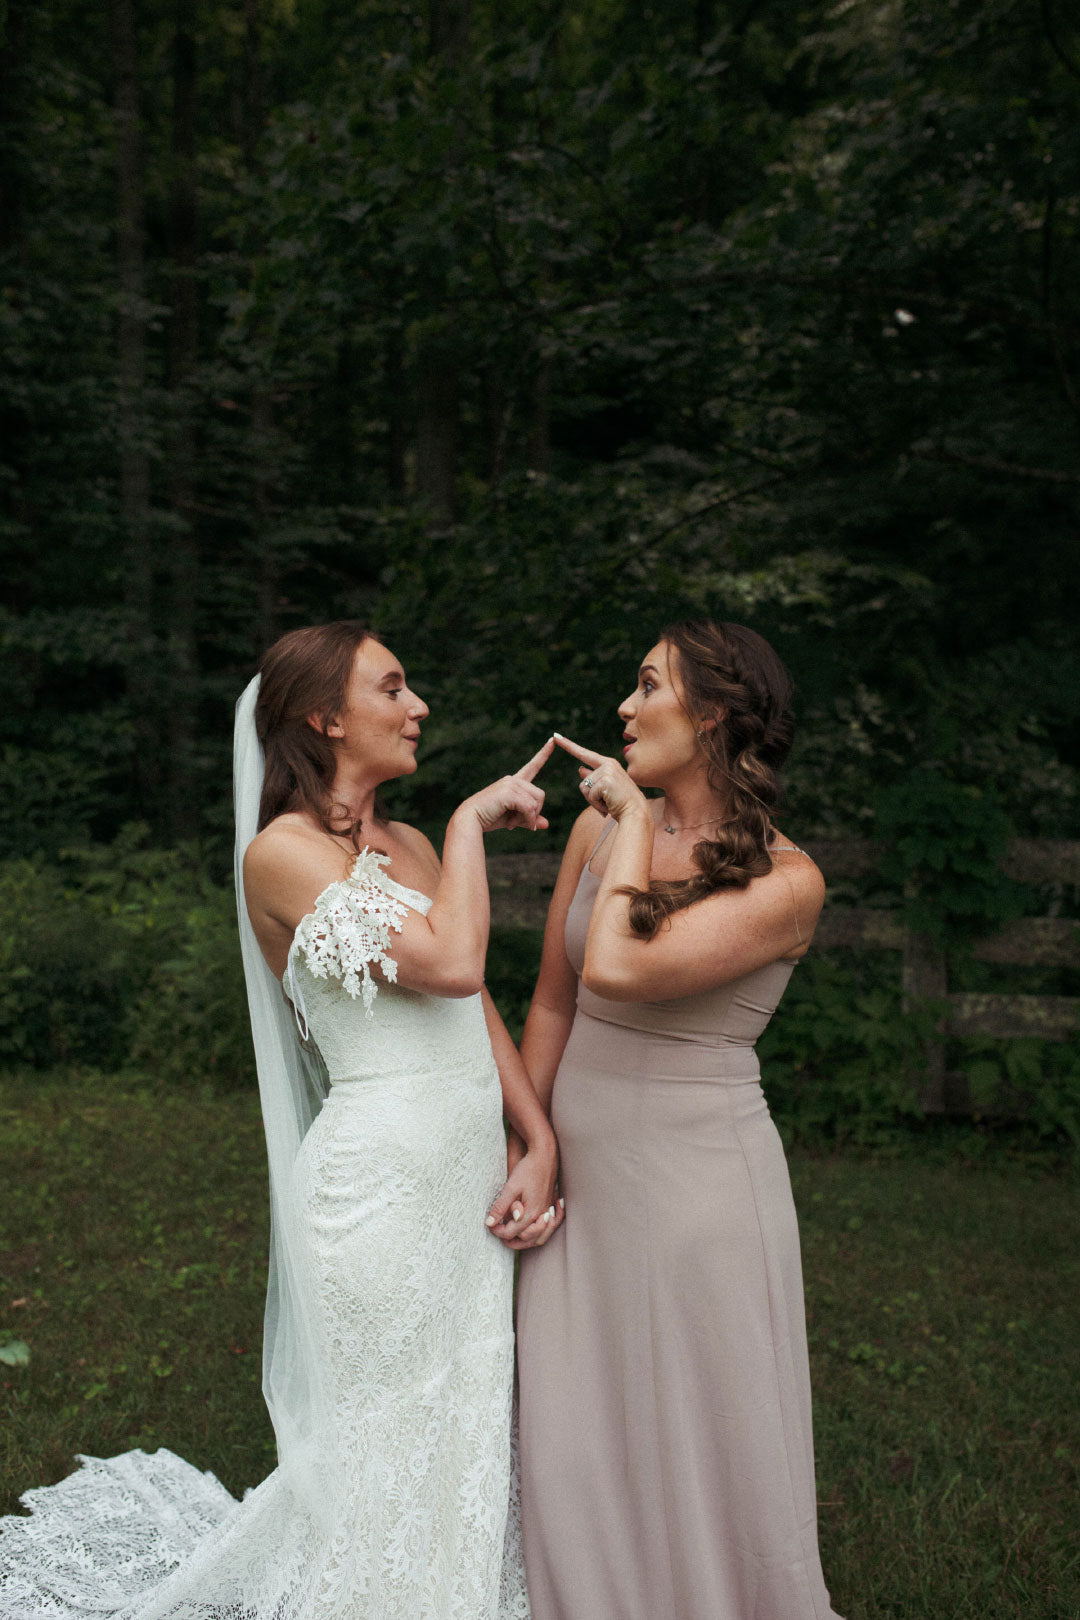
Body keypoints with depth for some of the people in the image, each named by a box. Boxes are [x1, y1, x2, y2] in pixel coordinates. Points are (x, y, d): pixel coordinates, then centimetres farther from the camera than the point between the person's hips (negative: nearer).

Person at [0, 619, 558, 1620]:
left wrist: (542, 1145, -1)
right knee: (394, 1447, 7)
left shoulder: (411, 847, 13)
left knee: (468, 1437, 17)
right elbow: (449, 962, -22)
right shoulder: (283, 851, -12)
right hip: (380, 1178, -7)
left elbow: (479, 1011, 10)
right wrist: (472, 820, -10)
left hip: (470, 1176, 8)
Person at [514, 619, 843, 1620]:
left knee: (701, 1450, 10)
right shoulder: (598, 828, 3)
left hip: (699, 1174, -5)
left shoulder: (785, 881, -15)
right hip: (582, 1169, 5)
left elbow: (617, 970, -27)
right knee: (579, 1449, 15)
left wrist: (637, 820, -15)